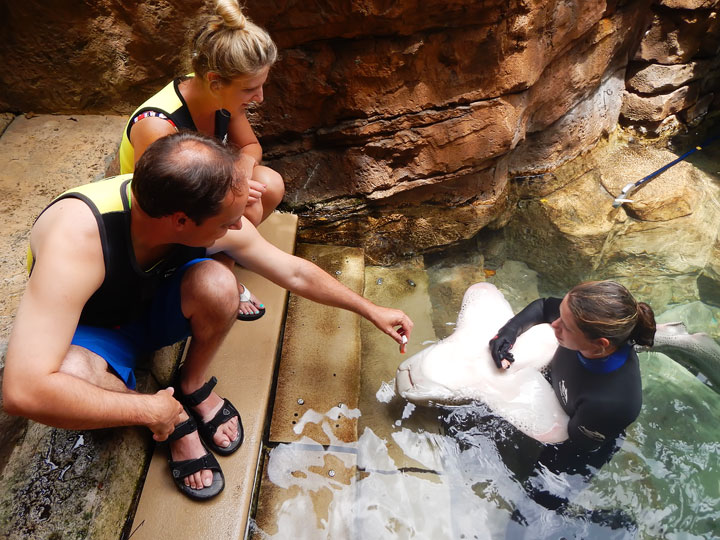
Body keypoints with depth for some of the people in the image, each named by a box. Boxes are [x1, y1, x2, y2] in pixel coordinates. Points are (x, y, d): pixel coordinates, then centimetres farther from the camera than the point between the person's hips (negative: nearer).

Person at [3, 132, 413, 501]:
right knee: (70, 374, -38)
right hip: (94, 333, -2)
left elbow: (296, 273, -11)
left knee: (218, 285, -30)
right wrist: (150, 411, -35)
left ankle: (193, 388, 1)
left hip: (156, 309, 3)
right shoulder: (76, 236, -42)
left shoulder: (211, 220, -26)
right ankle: (176, 419, -6)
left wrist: (371, 310, -3)